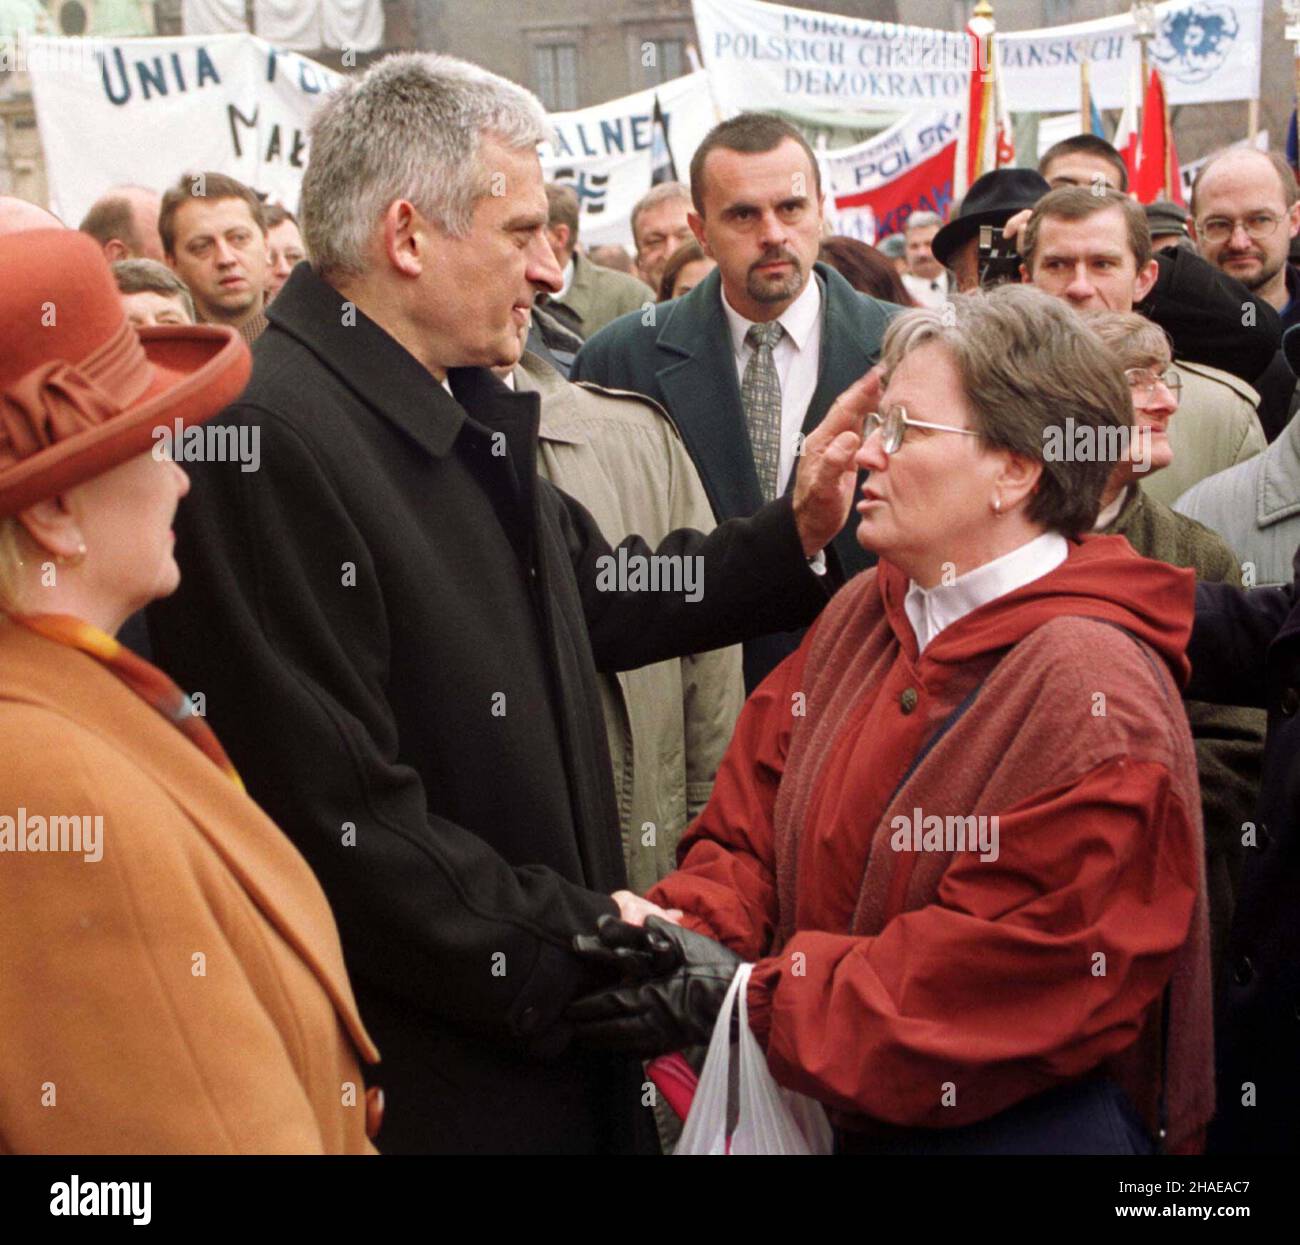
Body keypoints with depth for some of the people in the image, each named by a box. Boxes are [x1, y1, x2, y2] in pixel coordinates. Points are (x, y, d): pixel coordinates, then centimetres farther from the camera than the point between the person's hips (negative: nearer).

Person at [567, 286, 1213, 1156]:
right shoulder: (862, 614, 3)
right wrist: (696, 931, -15)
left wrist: (753, 998, -20)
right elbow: (752, 817, 5)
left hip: (1020, 1123, -6)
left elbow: (1005, 974, -22)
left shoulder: (1092, 692, -20)